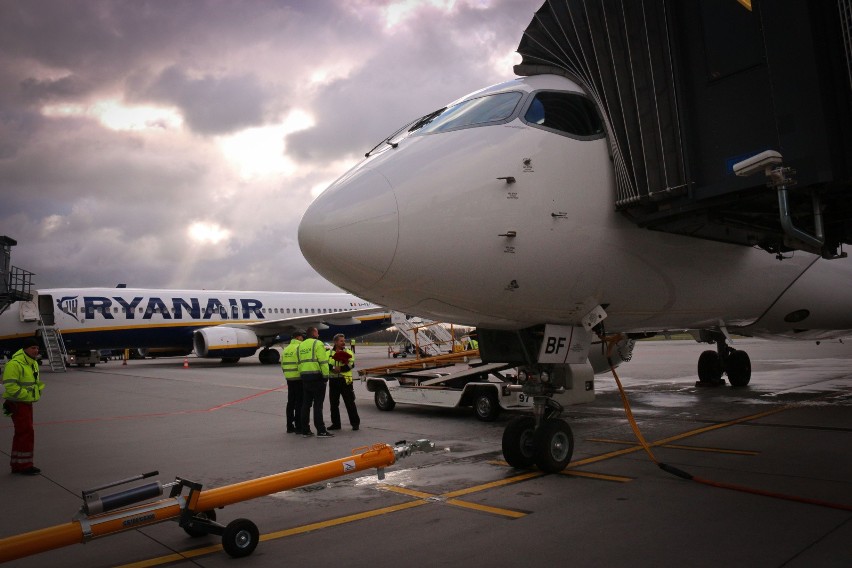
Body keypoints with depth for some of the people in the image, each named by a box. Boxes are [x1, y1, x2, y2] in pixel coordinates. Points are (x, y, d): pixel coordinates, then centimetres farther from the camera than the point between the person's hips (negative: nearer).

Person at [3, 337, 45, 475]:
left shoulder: (33, 363, 12)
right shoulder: (15, 364, -20)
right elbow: (10, 385, -24)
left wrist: (38, 389, 8)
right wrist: (26, 394, -20)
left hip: (27, 403, 10)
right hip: (17, 404, -10)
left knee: (21, 434, 16)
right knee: (27, 433, -8)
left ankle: (17, 465, 26)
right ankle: (25, 465, 0)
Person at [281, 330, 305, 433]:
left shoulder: (286, 349, 14)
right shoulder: (300, 347, -12)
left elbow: (283, 365, 17)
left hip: (289, 379, 8)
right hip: (299, 378, -8)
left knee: (291, 402, 13)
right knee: (299, 403, -3)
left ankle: (290, 426, 18)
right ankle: (299, 427, -2)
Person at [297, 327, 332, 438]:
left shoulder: (300, 345, 16)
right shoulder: (317, 343, -7)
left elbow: (299, 362, 12)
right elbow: (323, 361, -14)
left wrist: (302, 375, 14)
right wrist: (325, 376, -9)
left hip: (304, 377, 7)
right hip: (316, 376, -7)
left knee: (306, 404, 10)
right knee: (318, 404, -6)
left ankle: (305, 430, 13)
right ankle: (321, 431, -5)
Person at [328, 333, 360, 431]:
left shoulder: (349, 352, 5)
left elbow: (350, 365, -10)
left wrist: (340, 369, -22)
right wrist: (333, 368, -23)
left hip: (345, 380, -3)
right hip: (333, 381, 3)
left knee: (350, 403, -3)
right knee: (333, 403, 9)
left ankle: (355, 423, 4)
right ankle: (335, 424, 20)